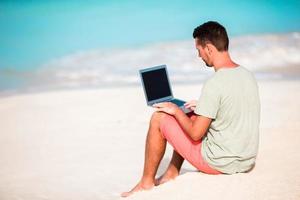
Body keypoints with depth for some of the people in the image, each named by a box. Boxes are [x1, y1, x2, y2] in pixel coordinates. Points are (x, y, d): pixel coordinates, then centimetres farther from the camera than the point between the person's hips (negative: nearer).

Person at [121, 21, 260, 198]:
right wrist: (204, 107, 17)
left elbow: (196, 134, -20)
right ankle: (172, 173, 35)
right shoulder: (248, 75, 2)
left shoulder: (214, 84, -24)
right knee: (190, 116, 27)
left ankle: (147, 181, 19)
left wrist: (176, 110, -3)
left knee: (159, 118, 3)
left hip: (220, 163, -8)